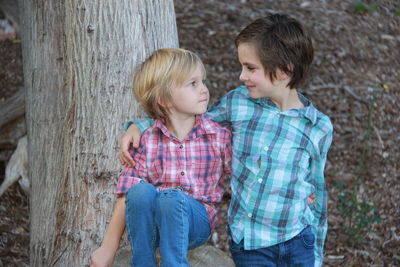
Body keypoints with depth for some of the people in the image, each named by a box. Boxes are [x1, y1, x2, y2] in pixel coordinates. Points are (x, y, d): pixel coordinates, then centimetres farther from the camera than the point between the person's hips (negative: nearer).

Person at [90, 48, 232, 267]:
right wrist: (108, 249, -4)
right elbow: (126, 196, -4)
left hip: (196, 221, -1)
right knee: (141, 190, -31)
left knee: (171, 197, -33)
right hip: (149, 226, 1)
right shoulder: (147, 140, -4)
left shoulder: (220, 137, -2)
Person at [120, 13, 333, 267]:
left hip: (298, 245, -1)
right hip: (248, 245, 1)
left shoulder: (319, 128, -4)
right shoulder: (238, 103, -2)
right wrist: (138, 126, 1)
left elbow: (317, 195, 5)